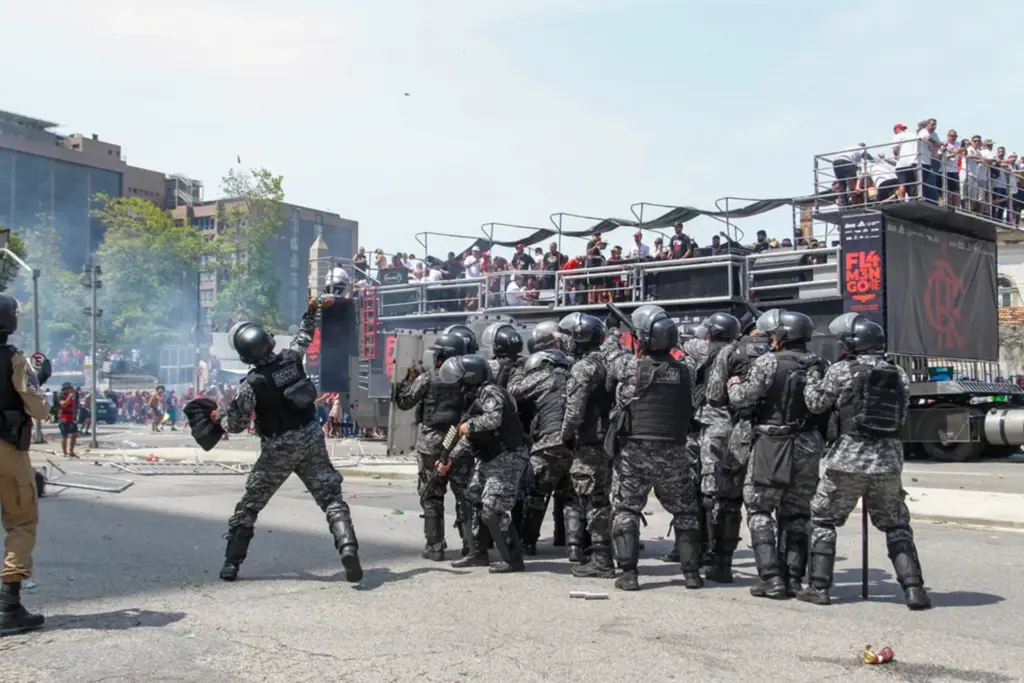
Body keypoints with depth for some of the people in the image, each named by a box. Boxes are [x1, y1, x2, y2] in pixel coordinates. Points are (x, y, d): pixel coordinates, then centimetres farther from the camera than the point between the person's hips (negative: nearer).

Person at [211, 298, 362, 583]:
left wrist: (218, 417, 14)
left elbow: (236, 425, -7)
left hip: (278, 449, -3)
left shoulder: (252, 384, -15)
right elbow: (304, 338, 19)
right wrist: (311, 312, 34)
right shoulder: (291, 359, -4)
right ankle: (348, 548, -19)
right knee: (331, 498, 1)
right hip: (312, 439, 3)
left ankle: (232, 563, 16)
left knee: (249, 505, 12)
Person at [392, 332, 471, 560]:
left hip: (431, 444, -2)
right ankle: (471, 544, 8)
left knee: (431, 496, 7)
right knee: (465, 495, 9)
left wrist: (409, 378, 14)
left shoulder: (426, 380, -7)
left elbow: (403, 402, 3)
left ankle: (435, 547, 6)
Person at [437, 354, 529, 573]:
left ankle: (513, 559, -6)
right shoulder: (474, 397, 15)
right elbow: (469, 437, 22)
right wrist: (451, 460, 16)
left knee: (493, 510, -14)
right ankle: (478, 554, 29)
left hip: (507, 459, -11)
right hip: (488, 459, 11)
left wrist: (469, 425, -18)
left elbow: (493, 419, -35)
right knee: (475, 503, 16)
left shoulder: (490, 392, -16)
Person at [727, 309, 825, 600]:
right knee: (797, 514, 15)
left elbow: (742, 397, -11)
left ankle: (772, 578, -3)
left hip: (772, 446, -5)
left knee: (759, 510, 5)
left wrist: (734, 383, 8)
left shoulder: (768, 363, -11)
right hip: (808, 448, 5)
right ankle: (794, 579, 13)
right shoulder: (818, 366, 5)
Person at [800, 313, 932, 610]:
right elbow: (902, 415, 13)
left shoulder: (841, 371, -6)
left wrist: (811, 378, 20)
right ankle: (914, 588, 6)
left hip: (848, 460, -3)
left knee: (823, 520, 12)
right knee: (896, 526, 15)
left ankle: (819, 587, 10)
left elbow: (816, 403, 3)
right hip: (889, 461, 4)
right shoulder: (898, 374, 7)